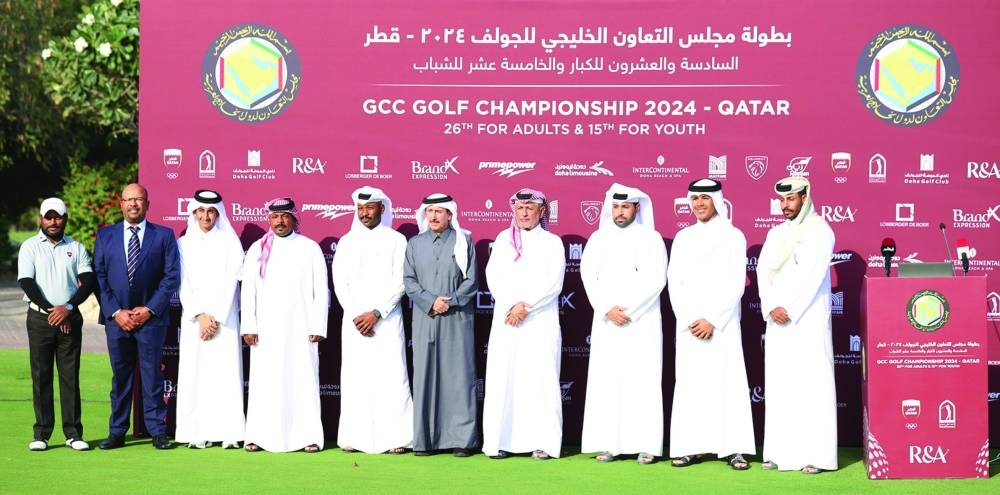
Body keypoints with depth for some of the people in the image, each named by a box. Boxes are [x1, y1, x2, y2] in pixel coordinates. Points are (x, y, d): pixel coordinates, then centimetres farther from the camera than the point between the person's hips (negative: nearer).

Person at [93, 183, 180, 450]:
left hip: (151, 317, -2)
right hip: (116, 317, 2)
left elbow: (172, 276, -1)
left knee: (152, 375, 1)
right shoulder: (105, 236, 9)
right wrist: (115, 312, -6)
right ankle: (117, 433, 13)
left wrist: (149, 309, -8)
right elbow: (99, 277, 5)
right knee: (120, 376, 7)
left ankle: (158, 432, 6)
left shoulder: (164, 235, 4)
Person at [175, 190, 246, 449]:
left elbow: (230, 282, -1)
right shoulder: (184, 243, 10)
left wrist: (216, 317, -9)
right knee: (195, 374, -2)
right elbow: (183, 284, 4)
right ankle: (197, 433, -2)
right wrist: (200, 316, -8)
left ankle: (229, 433, -6)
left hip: (224, 317, -2)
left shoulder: (230, 242, 5)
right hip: (193, 318, 2)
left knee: (226, 372, -6)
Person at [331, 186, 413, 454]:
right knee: (354, 378, 0)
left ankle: (395, 438, -6)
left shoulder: (396, 240, 4)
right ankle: (355, 437, 3)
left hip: (386, 320, -3)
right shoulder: (346, 242, 12)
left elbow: (399, 282, -3)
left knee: (391, 377, -7)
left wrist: (376, 313, -11)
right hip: (354, 320, 3)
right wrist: (356, 315, -5)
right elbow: (340, 283, 6)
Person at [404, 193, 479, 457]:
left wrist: (449, 301, -11)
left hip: (457, 320, -2)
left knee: (458, 376, -3)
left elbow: (471, 281, 2)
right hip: (424, 319, 2)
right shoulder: (415, 244, 11)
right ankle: (424, 439, 4)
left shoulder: (464, 242, 5)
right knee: (424, 377, 0)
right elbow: (409, 280, 6)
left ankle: (461, 439, 1)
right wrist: (430, 301, -9)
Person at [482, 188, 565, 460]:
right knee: (502, 378, -2)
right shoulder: (503, 239, 13)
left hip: (540, 320, -2)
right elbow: (493, 275, 5)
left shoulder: (552, 242, 7)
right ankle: (501, 440, 0)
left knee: (540, 378, -6)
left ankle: (542, 442, -5)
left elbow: (553, 282, -3)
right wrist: (511, 306, -9)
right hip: (506, 320, 2)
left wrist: (526, 306, -11)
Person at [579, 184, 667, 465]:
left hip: (642, 322, -2)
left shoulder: (651, 238, 3)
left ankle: (645, 445, -3)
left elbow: (655, 280, -5)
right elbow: (589, 277, 3)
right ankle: (609, 444, 1)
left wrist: (629, 310, -11)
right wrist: (608, 309, -9)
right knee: (606, 381, -1)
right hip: (606, 322, 3)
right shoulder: (598, 239, 11)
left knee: (642, 381, -4)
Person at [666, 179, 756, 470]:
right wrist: (689, 320, -6)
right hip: (688, 324, 3)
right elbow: (674, 282, 6)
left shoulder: (733, 236, 2)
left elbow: (736, 283, -4)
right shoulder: (683, 238, 11)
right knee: (689, 383, 1)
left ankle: (734, 448, -4)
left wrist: (712, 321, -11)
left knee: (727, 381, -6)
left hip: (722, 323, -3)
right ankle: (690, 448, 4)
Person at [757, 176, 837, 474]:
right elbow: (763, 270, 7)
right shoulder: (776, 233, 16)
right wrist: (771, 307, -8)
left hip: (808, 321, -6)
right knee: (778, 386, 5)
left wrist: (790, 310, -14)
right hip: (777, 322, 6)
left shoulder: (820, 231, -3)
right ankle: (780, 452, 9)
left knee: (812, 385, -7)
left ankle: (815, 454, -7)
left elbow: (813, 276, -12)